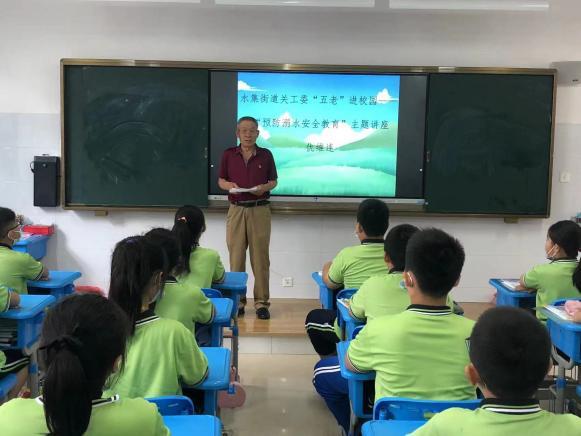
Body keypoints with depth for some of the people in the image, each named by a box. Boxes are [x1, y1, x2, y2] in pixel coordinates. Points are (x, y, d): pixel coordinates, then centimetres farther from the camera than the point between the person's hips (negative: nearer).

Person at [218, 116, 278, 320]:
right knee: (236, 256, 3)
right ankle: (237, 301, 13)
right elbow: (221, 180, 11)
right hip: (236, 209, 1)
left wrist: (264, 187, -11)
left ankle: (261, 302, 7)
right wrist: (229, 186, -11)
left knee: (260, 256, 0)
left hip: (260, 210, -1)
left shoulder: (266, 155, 4)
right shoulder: (228, 154, 5)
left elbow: (274, 181, 10)